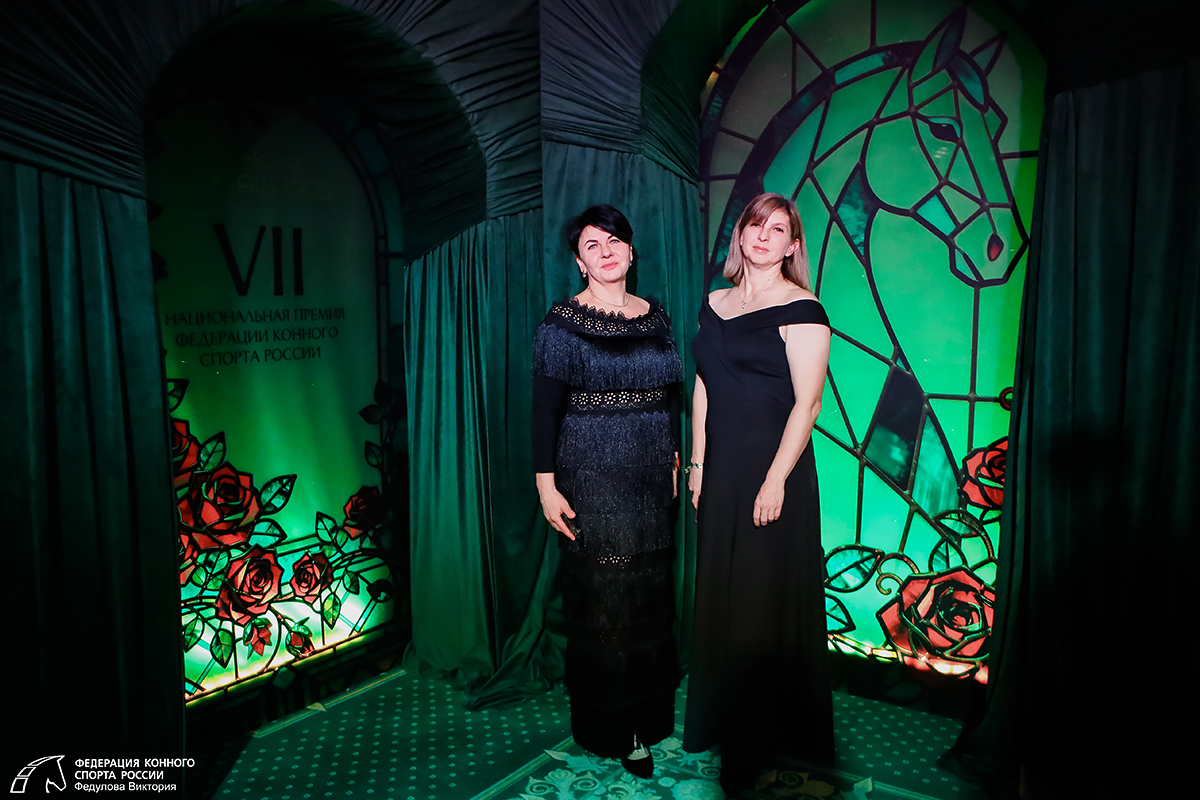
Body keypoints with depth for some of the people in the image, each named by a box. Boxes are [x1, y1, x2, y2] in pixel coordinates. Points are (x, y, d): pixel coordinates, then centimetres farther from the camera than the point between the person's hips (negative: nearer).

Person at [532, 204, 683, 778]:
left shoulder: (655, 316, 9)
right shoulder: (563, 322, -6)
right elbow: (545, 408, -9)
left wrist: (673, 457, 15)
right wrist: (546, 484, -12)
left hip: (650, 479, 5)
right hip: (592, 477, -5)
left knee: (650, 594, 13)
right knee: (603, 599, 3)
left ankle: (647, 716, 32)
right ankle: (613, 730, 21)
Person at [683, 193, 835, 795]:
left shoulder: (800, 310, -9)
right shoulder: (715, 304, 11)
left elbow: (807, 403, -14)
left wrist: (776, 480, -18)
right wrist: (698, 462, 10)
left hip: (772, 468, -6)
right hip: (721, 470, 6)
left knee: (766, 598, 4)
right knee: (718, 592, 15)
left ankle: (767, 736, 23)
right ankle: (719, 721, 33)